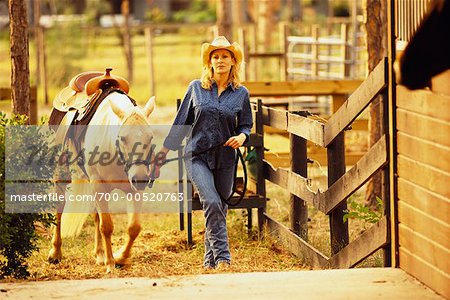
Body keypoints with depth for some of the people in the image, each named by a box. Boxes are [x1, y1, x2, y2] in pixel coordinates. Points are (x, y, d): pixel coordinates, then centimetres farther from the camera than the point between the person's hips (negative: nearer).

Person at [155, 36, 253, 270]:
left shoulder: (241, 93, 4)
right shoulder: (196, 88, 2)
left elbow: (246, 125, 11)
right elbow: (182, 121, 8)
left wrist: (242, 136, -12)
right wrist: (166, 149, 9)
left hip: (225, 158, 2)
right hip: (198, 156, -2)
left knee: (219, 209, 7)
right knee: (212, 203, -20)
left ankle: (210, 259, 23)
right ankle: (222, 256, -17)